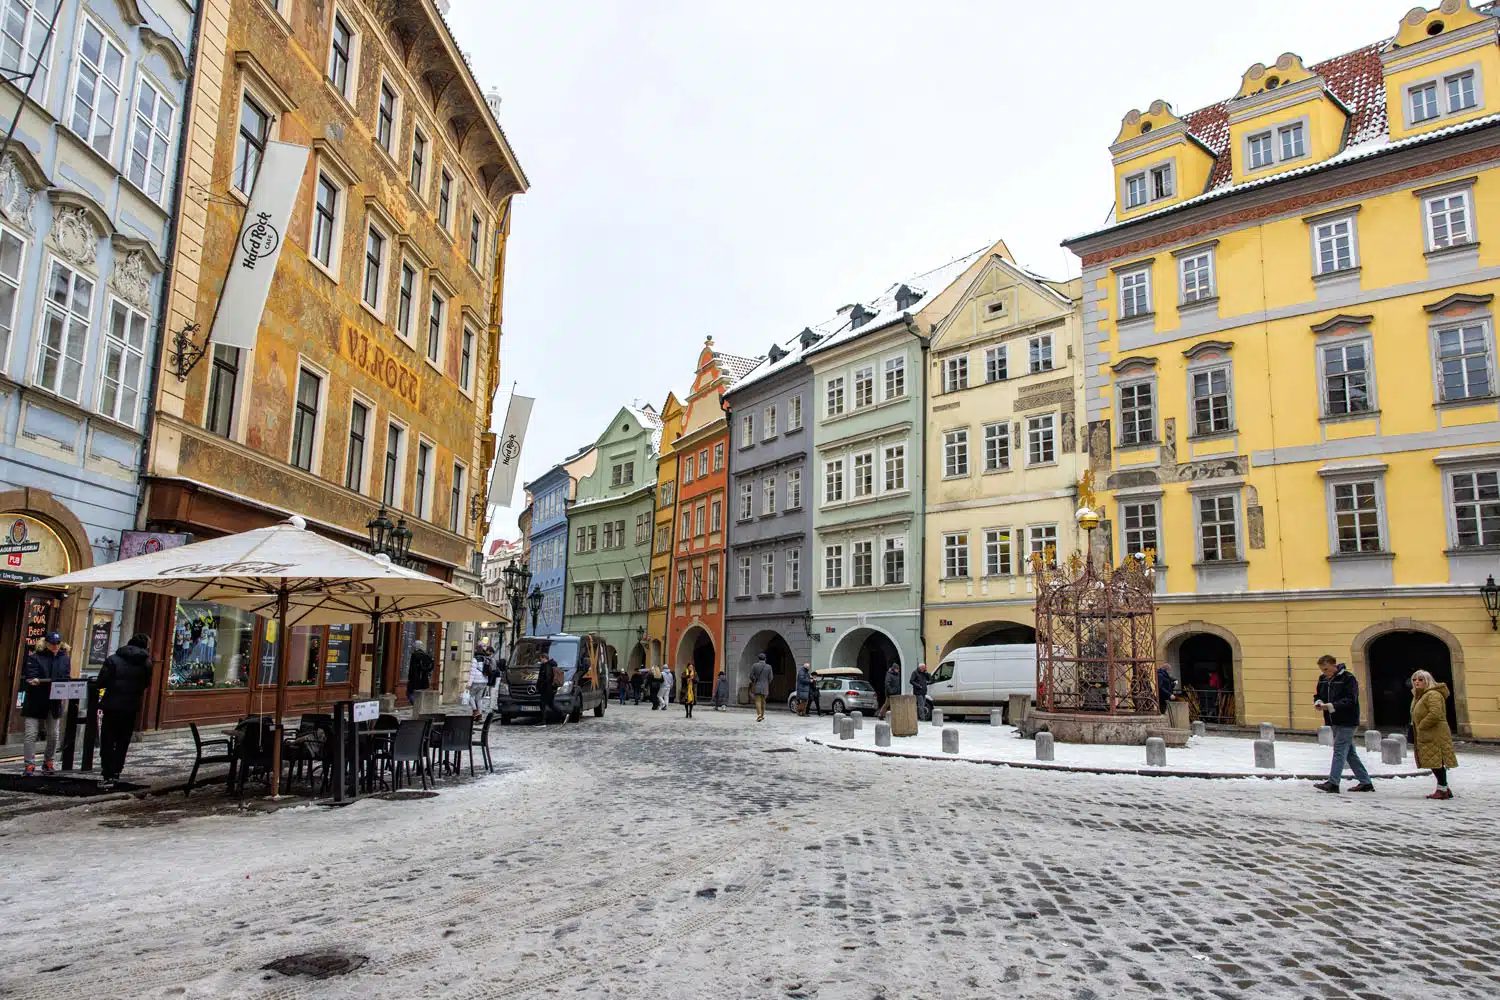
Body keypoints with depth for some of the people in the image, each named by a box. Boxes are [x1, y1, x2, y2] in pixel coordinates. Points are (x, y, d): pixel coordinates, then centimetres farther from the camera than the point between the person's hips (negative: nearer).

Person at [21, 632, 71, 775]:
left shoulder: (65, 659, 7)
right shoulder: (35, 657, -3)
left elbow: (66, 678, 2)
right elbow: (30, 677, -12)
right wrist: (33, 681, -34)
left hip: (54, 703, 3)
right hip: (35, 703, -3)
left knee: (53, 735, 9)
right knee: (31, 734, -4)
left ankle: (48, 762, 23)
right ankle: (30, 765, 2)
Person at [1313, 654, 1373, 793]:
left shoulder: (1348, 678, -12)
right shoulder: (1323, 679, 10)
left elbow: (1350, 701, -18)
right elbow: (1318, 695, 18)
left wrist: (1331, 706, -27)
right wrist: (1318, 702, -6)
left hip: (1346, 722, -8)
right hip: (1334, 721, 8)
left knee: (1339, 750, -10)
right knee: (1349, 752, 13)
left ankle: (1333, 783, -10)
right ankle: (1365, 782, 21)